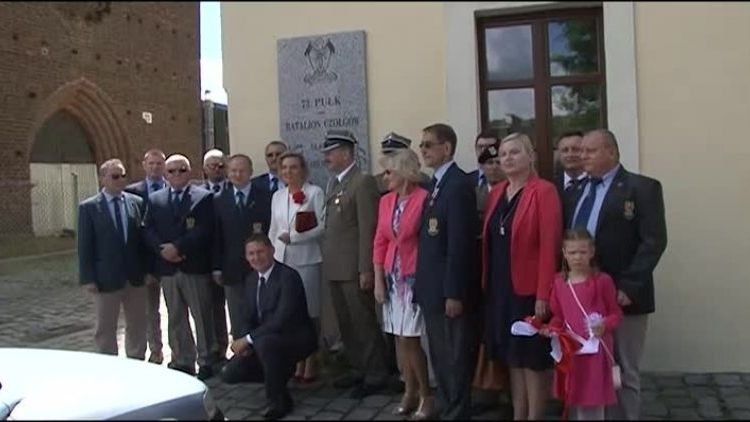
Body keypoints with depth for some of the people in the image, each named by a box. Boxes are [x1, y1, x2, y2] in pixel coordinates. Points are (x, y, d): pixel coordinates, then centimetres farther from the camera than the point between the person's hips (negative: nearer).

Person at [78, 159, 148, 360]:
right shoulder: (89, 207, -4)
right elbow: (84, 246, -5)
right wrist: (88, 278, -9)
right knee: (105, 328, 9)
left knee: (137, 326, 12)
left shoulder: (137, 202, 3)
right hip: (106, 278, -3)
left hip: (136, 276, 3)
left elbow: (145, 238, 6)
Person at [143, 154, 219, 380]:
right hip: (167, 267, 4)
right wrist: (163, 249, -12)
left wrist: (177, 247, -17)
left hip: (195, 267, -4)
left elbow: (204, 231, -11)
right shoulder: (155, 199, 11)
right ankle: (182, 360, 20)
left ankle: (206, 361, 13)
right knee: (176, 319, 11)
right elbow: (148, 230, 5)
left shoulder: (204, 197, -1)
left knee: (202, 316, 3)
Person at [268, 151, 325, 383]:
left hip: (306, 260, -5)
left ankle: (310, 365, 8)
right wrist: (271, 251, 12)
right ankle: (297, 364, 13)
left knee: (309, 312, -1)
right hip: (281, 259, 5)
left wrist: (294, 237, -13)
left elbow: (322, 226, -9)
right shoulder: (277, 196, 15)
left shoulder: (315, 193, -2)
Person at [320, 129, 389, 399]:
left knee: (364, 322, 0)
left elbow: (368, 229, -16)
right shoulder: (333, 183, 15)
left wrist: (366, 269, -18)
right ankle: (358, 369, 26)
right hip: (335, 267, 8)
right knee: (345, 323, 14)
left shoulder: (363, 182, -11)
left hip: (354, 268, -8)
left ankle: (376, 375, 11)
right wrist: (327, 261, 10)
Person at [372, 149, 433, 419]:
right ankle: (410, 392, 22)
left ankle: (426, 395, 11)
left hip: (415, 277, -6)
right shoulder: (386, 201, 7)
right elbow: (380, 242, 9)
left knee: (410, 339, -5)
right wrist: (378, 280, 6)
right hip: (392, 277, 6)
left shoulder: (424, 198, -14)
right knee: (399, 338, 10)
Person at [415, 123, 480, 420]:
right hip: (433, 289, 9)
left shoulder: (459, 184, -16)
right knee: (439, 358, 18)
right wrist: (422, 285, 11)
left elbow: (459, 244, -20)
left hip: (450, 290, -9)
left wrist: (454, 293, -20)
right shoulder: (435, 184, 13)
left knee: (456, 359, 4)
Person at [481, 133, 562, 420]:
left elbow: (550, 246, -15)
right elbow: (489, 241, 11)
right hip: (499, 289, 7)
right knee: (513, 357, 14)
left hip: (529, 290, -6)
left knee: (533, 359, 4)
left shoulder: (544, 191, -11)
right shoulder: (496, 193, 10)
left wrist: (543, 294, -18)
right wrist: (486, 284, 5)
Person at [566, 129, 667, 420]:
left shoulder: (642, 188, -5)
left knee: (623, 373, 6)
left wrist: (628, 287, -19)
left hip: (621, 297, -6)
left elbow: (654, 242, -13)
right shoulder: (579, 192, 16)